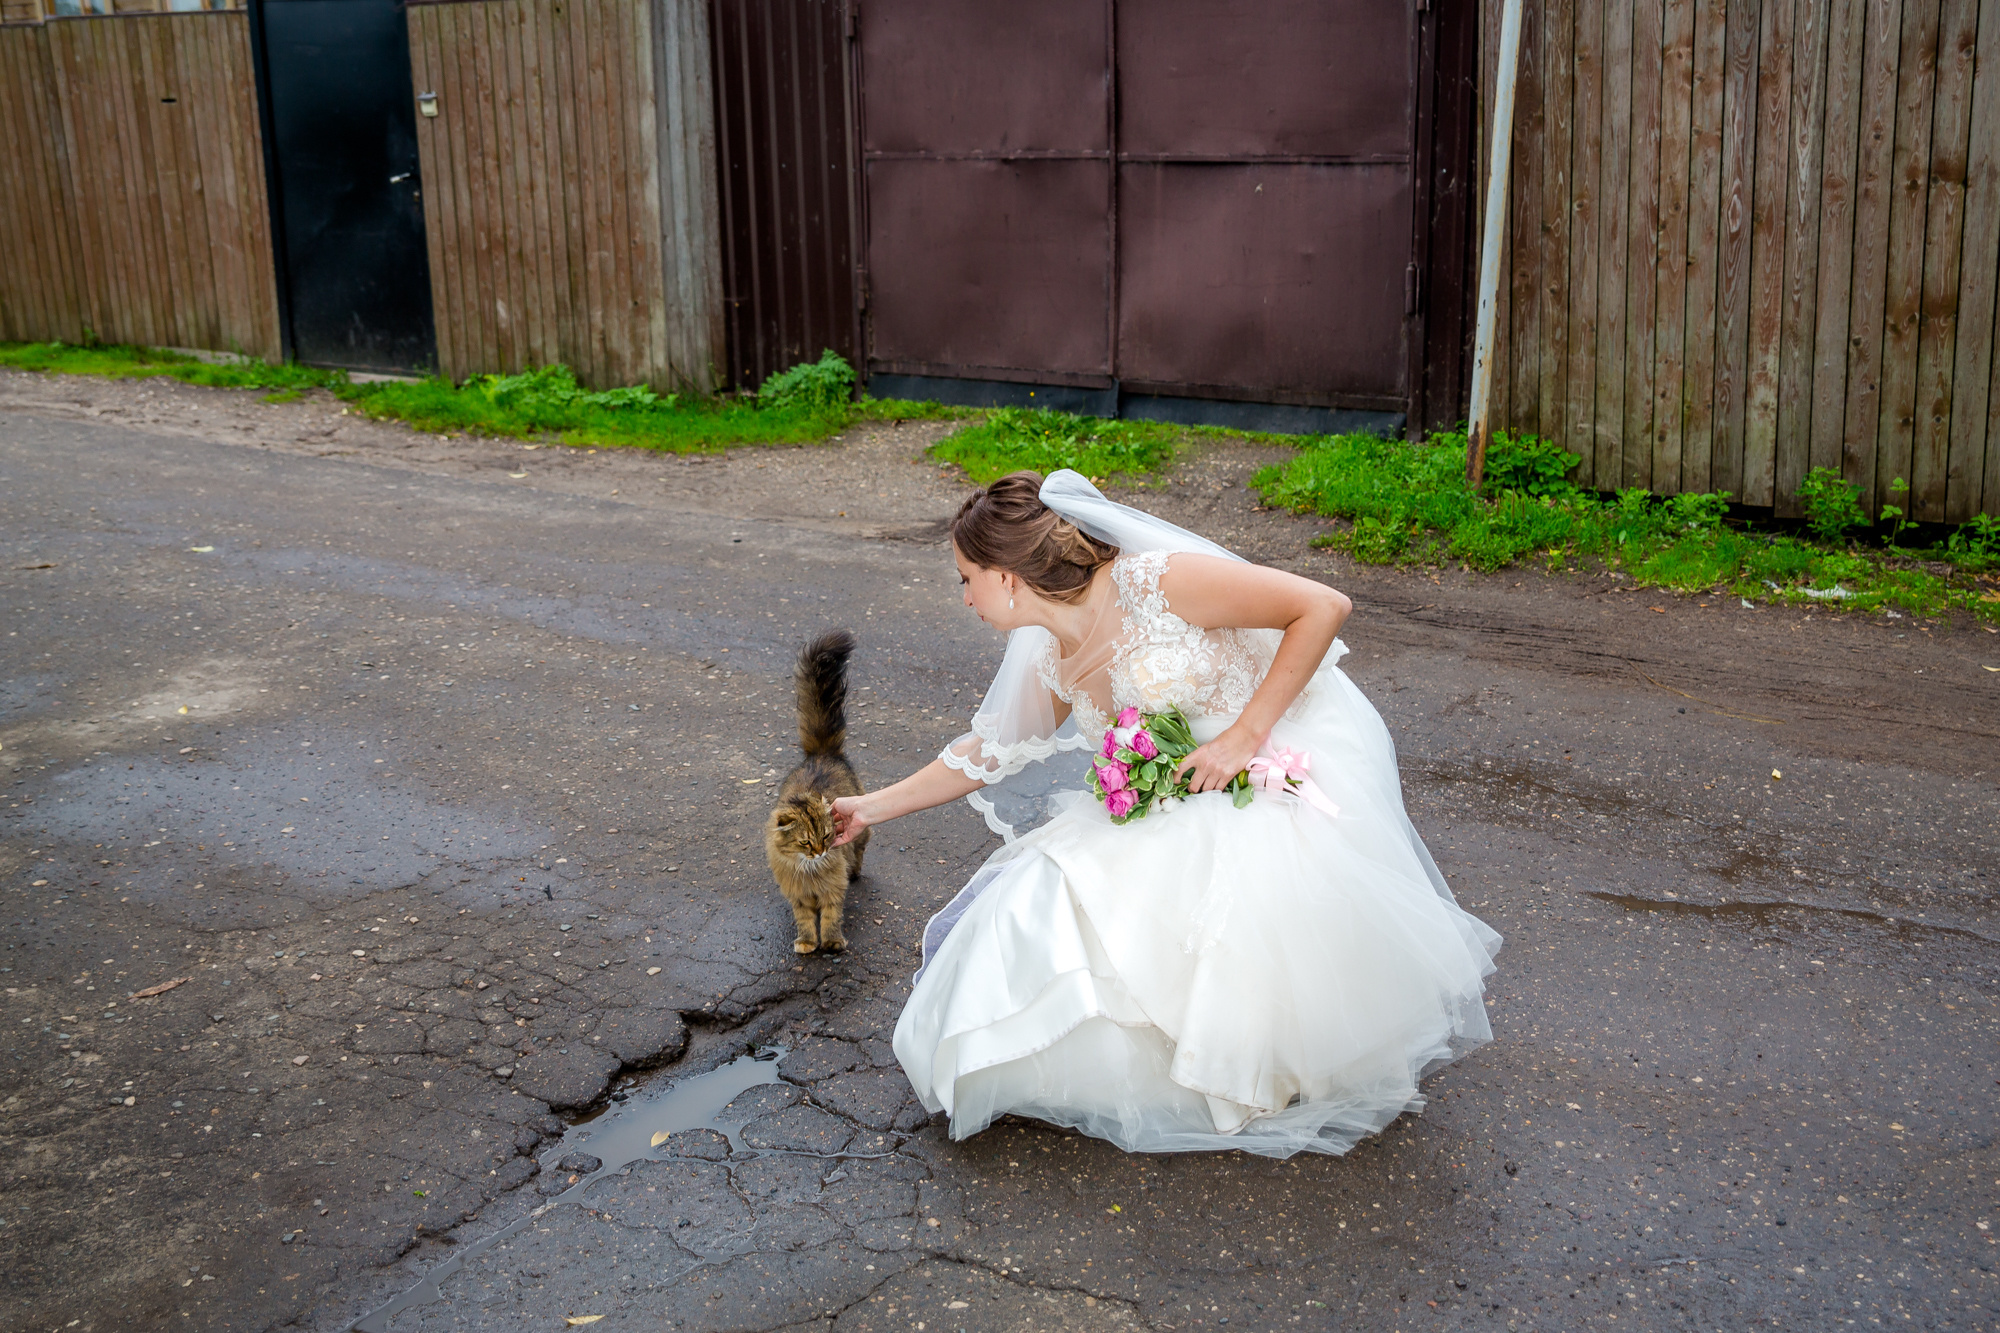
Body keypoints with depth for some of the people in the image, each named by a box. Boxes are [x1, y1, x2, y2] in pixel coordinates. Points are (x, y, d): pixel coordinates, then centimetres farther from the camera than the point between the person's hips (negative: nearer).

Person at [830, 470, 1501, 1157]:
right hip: (1190, 798, 7)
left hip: (1293, 759, -7)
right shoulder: (1050, 663, 5)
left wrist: (1245, 735, -21)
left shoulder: (1153, 583, -19)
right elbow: (987, 754, 20)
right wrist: (872, 807, 24)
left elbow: (1323, 606, -19)